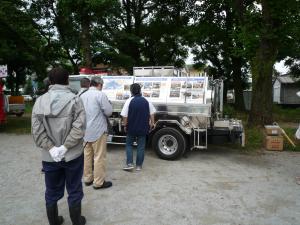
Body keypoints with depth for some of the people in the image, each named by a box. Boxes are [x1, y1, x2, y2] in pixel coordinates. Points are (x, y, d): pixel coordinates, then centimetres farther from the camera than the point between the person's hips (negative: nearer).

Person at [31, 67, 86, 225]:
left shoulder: (40, 101, -2)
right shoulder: (74, 99, -11)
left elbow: (36, 130, -9)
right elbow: (79, 128, -20)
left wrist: (51, 148, -10)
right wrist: (65, 147, -16)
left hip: (49, 157, 3)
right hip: (73, 155, -3)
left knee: (52, 192, 19)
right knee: (74, 191, 14)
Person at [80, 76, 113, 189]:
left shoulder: (82, 96, 8)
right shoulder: (100, 94, -14)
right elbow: (109, 112, -13)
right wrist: (108, 103, 6)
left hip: (85, 131, 7)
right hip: (98, 131, -7)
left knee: (87, 155, 16)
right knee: (99, 157, 1)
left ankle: (87, 178, 28)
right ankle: (98, 182, 8)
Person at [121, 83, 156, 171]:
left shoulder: (129, 101, -11)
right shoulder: (146, 101, -1)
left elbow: (125, 116, -10)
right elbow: (152, 114, 5)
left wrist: (125, 125, 4)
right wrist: (152, 123, 18)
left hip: (131, 128, -2)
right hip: (143, 128, 2)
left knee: (129, 145, 14)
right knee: (141, 147, 10)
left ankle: (129, 164, 7)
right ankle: (139, 165, 16)